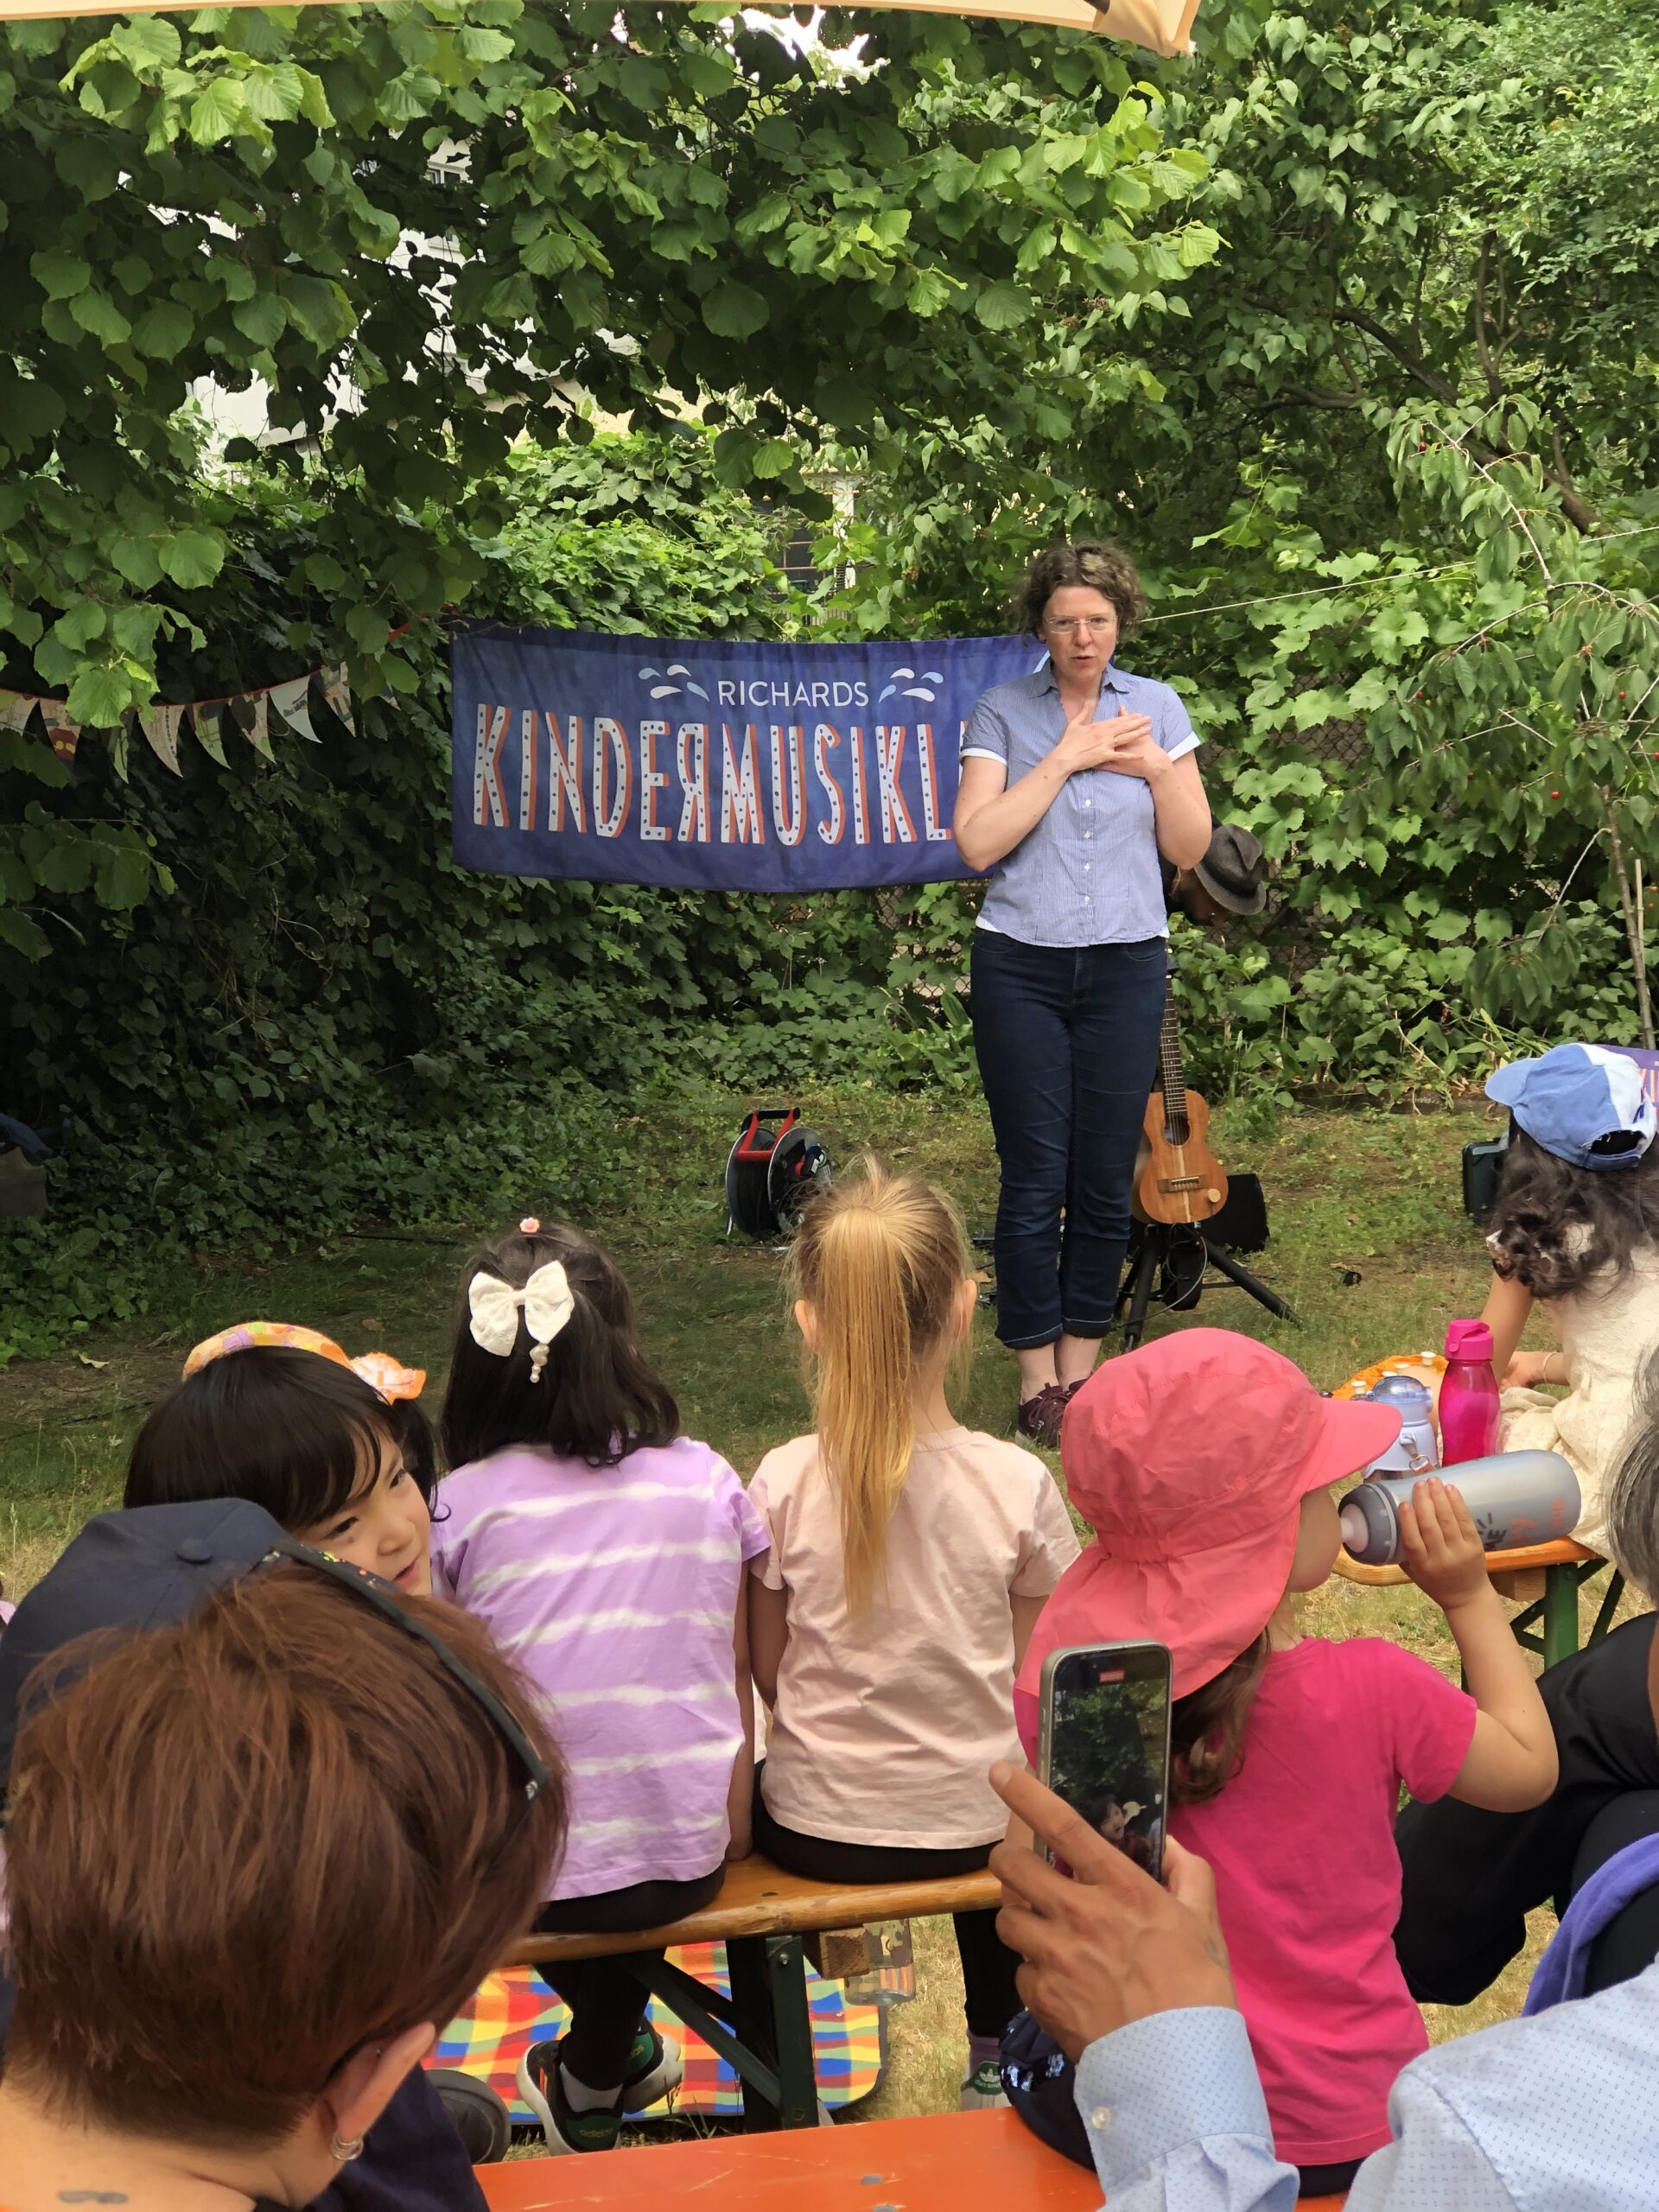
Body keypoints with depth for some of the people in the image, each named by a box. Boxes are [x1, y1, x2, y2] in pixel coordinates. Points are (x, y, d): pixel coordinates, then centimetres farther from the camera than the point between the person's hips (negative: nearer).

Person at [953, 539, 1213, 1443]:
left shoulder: (1155, 708, 7)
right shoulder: (1003, 713, 0)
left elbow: (1189, 849, 7)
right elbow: (977, 843, -12)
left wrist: (1158, 768, -9)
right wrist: (1066, 757, -12)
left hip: (1125, 968, 2)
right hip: (1021, 968, -2)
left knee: (1106, 1182, 4)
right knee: (1035, 1180, -1)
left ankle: (1082, 1367, 16)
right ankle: (1037, 1378, 9)